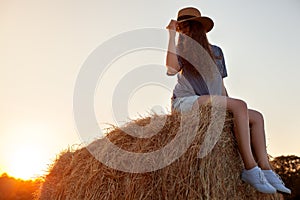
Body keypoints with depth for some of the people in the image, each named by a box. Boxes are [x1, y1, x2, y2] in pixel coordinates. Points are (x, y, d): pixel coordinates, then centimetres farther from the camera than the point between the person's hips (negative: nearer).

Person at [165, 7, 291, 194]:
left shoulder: (216, 51, 19)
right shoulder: (183, 50, 7)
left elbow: (220, 84, 20)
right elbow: (171, 69, -16)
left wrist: (229, 104, 6)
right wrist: (171, 35, -11)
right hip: (185, 102, -6)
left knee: (256, 117, -11)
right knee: (240, 105, -27)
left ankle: (265, 169, -19)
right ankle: (250, 168, -32)